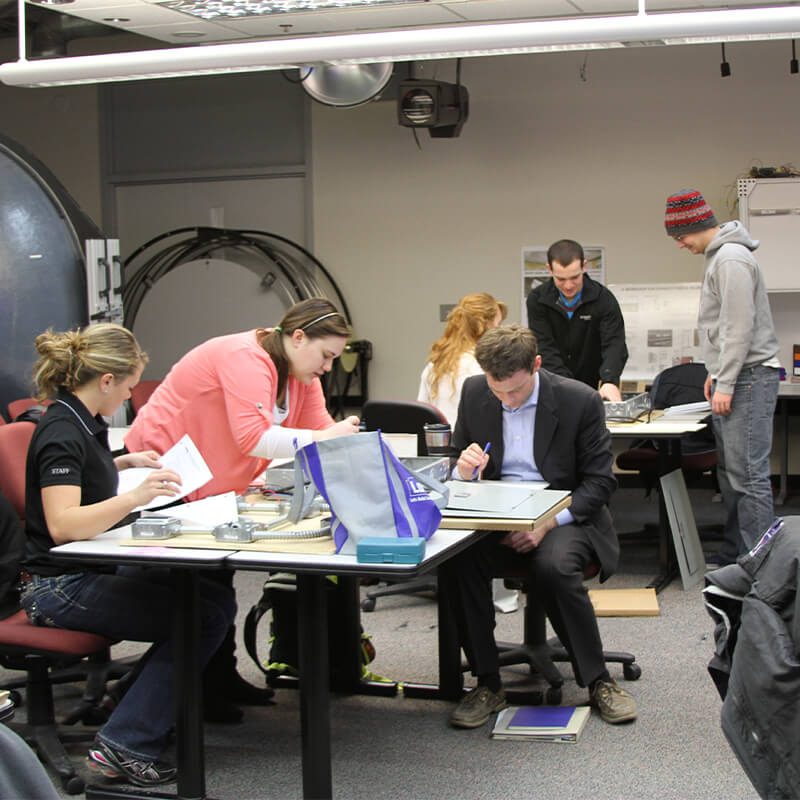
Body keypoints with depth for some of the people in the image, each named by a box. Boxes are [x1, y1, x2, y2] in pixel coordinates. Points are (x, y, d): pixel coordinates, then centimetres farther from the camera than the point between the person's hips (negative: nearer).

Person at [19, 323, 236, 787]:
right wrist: (136, 496, -37)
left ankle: (158, 705, 12)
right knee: (203, 617, -19)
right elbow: (63, 524, -31)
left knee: (217, 598, 2)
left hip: (95, 570, 10)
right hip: (62, 587, -10)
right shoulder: (62, 434, -19)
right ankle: (125, 748, -15)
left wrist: (123, 464, 19)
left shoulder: (83, 423, 11)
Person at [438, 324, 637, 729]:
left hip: (562, 516, -3)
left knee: (555, 566, -35)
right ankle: (487, 684, -14)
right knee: (455, 562, -28)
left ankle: (597, 680, -14)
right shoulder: (474, 393, 2)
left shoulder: (580, 400, -9)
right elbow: (456, 464, 14)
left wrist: (548, 522, -20)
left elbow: (599, 480, -5)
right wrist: (463, 471, -13)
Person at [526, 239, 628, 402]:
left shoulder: (603, 299, -8)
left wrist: (610, 381, -37)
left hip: (591, 388, 0)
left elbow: (615, 344, -17)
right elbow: (544, 348, -12)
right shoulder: (536, 299, -6)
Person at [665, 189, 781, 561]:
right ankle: (732, 555, 21)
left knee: (748, 474, -9)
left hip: (748, 377, -11)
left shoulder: (731, 259, -15)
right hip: (734, 377, 11)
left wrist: (726, 384, -19)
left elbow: (739, 327, -20)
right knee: (729, 473, 13)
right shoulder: (720, 256, 17)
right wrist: (716, 373, 22)